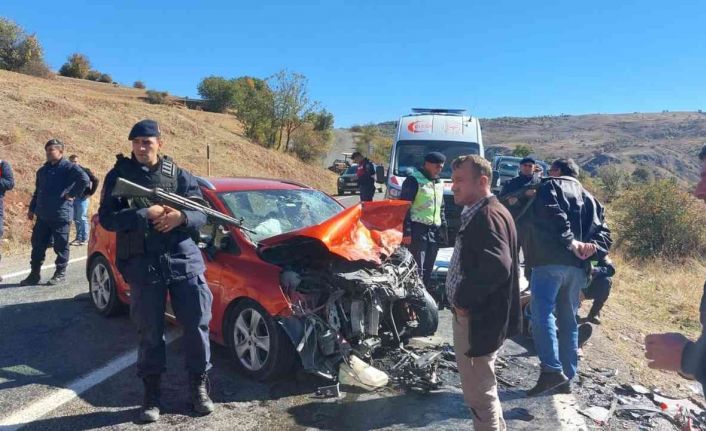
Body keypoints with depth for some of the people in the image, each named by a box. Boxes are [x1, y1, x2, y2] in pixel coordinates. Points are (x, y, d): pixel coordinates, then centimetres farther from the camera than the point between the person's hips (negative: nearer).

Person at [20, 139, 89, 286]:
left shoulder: (68, 167, -8)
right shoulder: (43, 170, 17)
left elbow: (84, 179, -24)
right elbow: (37, 191, 25)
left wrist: (72, 194, -19)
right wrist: (32, 209, 23)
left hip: (61, 215, -7)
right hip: (42, 216, 7)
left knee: (61, 246, 3)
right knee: (38, 245, 10)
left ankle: (60, 273, 15)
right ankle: (34, 274, 19)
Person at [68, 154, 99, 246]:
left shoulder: (84, 170, -7)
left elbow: (95, 181, -10)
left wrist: (90, 193, -11)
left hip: (82, 198, -6)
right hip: (72, 198, 6)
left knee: (82, 218, -4)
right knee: (76, 219, 10)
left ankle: (85, 239, 3)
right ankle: (78, 238, 17)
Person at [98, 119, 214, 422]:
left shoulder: (179, 175, 8)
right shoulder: (119, 175, 4)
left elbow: (202, 214, 5)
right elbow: (107, 219, -5)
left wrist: (182, 217, -16)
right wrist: (145, 215, -17)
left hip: (184, 259, 1)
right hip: (143, 264, -1)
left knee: (197, 324, 3)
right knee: (150, 331, 6)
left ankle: (199, 386, 21)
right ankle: (152, 393, 22)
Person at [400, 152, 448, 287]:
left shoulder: (439, 183, 18)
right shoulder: (413, 180, -7)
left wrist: (443, 229, 17)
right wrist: (406, 232, -16)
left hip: (434, 231, 7)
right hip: (417, 230, -7)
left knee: (428, 270, 11)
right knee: (417, 269, -10)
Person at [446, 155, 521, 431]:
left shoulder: (488, 216, -21)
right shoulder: (478, 214, 11)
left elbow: (497, 267, -34)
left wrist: (463, 299, -21)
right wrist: (463, 298, 7)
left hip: (478, 319, -10)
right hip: (473, 315, 10)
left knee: (480, 393, 3)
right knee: (480, 388, 25)